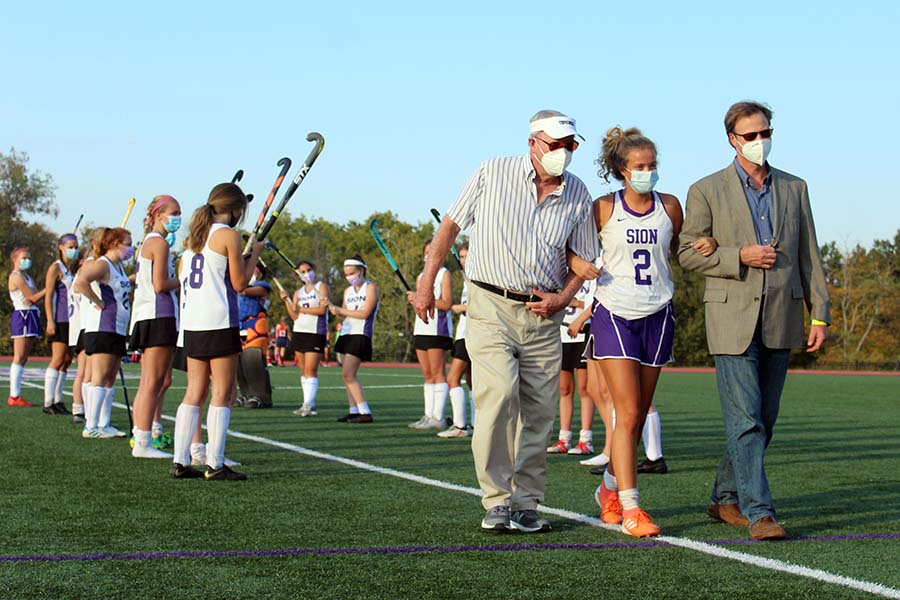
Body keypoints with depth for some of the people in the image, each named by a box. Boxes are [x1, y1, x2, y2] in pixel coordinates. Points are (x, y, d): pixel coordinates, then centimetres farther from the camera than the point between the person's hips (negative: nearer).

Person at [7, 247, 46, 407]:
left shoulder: (26, 277, 21)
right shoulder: (16, 277, -8)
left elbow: (36, 296, 8)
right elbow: (33, 298, -12)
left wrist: (33, 298, -14)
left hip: (31, 317, 10)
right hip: (22, 315, -10)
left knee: (23, 358, 7)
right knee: (19, 358, -10)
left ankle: (16, 395, 8)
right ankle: (14, 396, -11)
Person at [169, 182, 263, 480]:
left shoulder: (194, 235, 15)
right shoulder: (228, 235, -7)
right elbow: (239, 283, -6)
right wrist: (254, 254, 7)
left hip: (191, 322, 7)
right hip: (220, 322, -7)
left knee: (194, 393, 9)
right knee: (223, 394, -3)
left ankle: (180, 462, 7)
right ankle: (215, 464, -5)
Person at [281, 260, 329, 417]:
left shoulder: (321, 287, 1)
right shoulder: (298, 293, 15)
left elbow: (322, 309, -12)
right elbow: (294, 316, 6)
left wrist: (302, 309, -8)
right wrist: (287, 301, -6)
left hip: (316, 333, -6)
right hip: (300, 332, 6)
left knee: (311, 369, -14)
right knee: (303, 370, 6)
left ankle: (308, 405, -19)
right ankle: (308, 404, 11)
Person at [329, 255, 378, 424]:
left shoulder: (370, 288, -5)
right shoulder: (348, 291, 17)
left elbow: (365, 313, -14)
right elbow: (344, 315, 16)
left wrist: (340, 310, -12)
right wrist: (335, 310, -5)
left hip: (360, 335, -8)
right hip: (346, 334, 8)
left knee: (348, 374, -16)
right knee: (347, 375, 3)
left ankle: (365, 413, -17)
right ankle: (354, 411, 6)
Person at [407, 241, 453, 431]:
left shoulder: (444, 274, -1)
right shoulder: (420, 277, 20)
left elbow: (447, 303, -11)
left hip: (438, 329, -7)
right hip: (421, 329, 7)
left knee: (437, 373, -9)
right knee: (427, 375, 6)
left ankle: (438, 418, -11)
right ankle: (428, 415, 6)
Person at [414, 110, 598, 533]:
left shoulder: (577, 194, 5)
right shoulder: (492, 173, -3)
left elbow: (583, 258, 15)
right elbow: (451, 225, 5)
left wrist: (563, 297, -3)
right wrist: (427, 283, 2)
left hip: (543, 314, 4)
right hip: (490, 306, -3)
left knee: (539, 412, 2)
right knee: (499, 395, -19)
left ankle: (525, 504, 12)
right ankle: (496, 501, -12)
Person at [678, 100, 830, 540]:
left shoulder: (794, 188, 12)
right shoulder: (707, 191, 1)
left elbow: (809, 255, 12)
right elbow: (688, 253, 0)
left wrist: (820, 314, 6)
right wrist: (740, 256, -14)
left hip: (780, 321, 4)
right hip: (732, 318, -4)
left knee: (763, 419, 9)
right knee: (745, 419, -9)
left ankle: (726, 499, 22)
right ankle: (757, 511, -8)